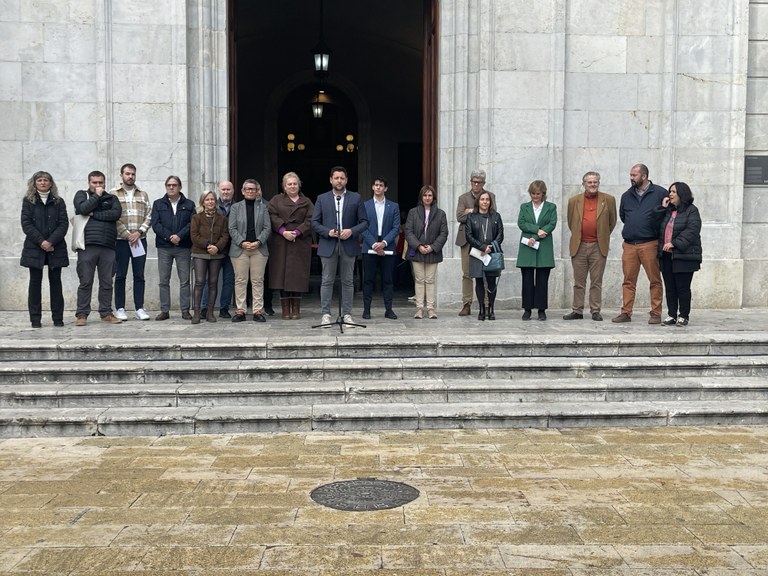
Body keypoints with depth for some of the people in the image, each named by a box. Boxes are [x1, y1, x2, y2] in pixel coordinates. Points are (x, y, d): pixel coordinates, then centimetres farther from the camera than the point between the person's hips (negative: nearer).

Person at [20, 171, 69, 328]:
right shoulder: (28, 201, 7)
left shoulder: (58, 202, 9)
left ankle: (58, 318, 6)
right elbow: (26, 223, -2)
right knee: (35, 282, 1)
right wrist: (41, 241, -14)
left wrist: (51, 241, -13)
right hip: (34, 247, -1)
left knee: (55, 281, 2)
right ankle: (35, 319, 5)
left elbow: (64, 223, 0)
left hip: (55, 248, 1)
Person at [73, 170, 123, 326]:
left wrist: (94, 214, -7)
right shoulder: (81, 195, 13)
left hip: (108, 246, 2)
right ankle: (82, 314, 4)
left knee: (107, 282, 5)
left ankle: (106, 313, 12)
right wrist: (97, 196, 0)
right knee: (85, 282, -1)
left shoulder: (111, 198, 17)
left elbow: (116, 213, -4)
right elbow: (83, 209, -8)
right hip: (87, 246, -2)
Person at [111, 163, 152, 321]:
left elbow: (149, 216, 6)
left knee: (139, 275, 4)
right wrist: (127, 235, -12)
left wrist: (139, 232, -8)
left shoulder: (143, 195, 13)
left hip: (140, 240, 3)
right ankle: (120, 309, 8)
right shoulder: (113, 194, 2)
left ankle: (139, 308, 9)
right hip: (121, 240, -3)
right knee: (120, 275, 2)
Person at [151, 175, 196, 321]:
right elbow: (155, 224, -1)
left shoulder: (189, 204, 9)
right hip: (164, 247, 1)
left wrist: (179, 236, -16)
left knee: (184, 280, 1)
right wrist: (169, 236, -14)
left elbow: (192, 224, -2)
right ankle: (164, 311, 7)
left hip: (183, 247, -1)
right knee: (164, 281, 2)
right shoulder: (158, 204, 10)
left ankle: (185, 310, 6)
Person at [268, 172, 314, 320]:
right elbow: (272, 216, -1)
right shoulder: (276, 200, 13)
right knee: (282, 273, -3)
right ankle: (285, 309, 2)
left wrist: (297, 232, -13)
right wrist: (283, 231, -14)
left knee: (298, 274, -2)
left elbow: (310, 220, 0)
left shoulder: (306, 202, 12)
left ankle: (296, 309, 5)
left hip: (300, 243, 0)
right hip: (280, 243, 0)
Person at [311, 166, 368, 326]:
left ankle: (347, 314, 12)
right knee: (327, 281, 2)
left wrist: (351, 231, -13)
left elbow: (364, 222, 4)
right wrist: (328, 232, -12)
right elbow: (314, 222, 4)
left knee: (348, 281, 5)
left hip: (349, 245, 0)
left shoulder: (356, 198, 5)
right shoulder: (322, 198, 6)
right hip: (328, 245, 0)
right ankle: (325, 314, 8)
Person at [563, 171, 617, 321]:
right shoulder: (574, 201, 7)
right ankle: (577, 311, 12)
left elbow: (612, 222, 12)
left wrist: (603, 237, 14)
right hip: (579, 246, 1)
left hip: (598, 247, -1)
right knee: (578, 282, 6)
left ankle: (595, 311, 9)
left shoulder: (608, 200, 4)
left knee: (596, 282, 3)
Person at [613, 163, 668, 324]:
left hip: (650, 244, -4)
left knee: (655, 280, 0)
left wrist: (658, 232, 5)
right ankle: (626, 313, 9)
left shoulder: (660, 193, 0)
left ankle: (656, 314, 6)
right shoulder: (626, 196, 14)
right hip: (629, 245, 4)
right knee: (628, 281, 5)